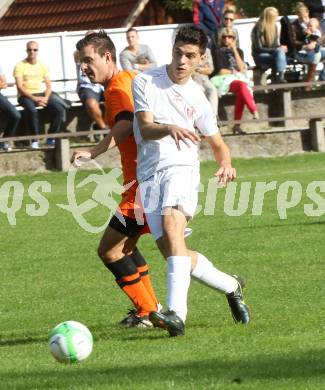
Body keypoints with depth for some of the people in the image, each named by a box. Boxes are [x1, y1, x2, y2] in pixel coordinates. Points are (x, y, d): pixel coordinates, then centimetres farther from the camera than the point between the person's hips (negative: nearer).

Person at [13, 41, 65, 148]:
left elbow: (49, 85, 8)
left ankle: (51, 138, -11)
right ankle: (35, 140, -26)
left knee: (59, 108, -21)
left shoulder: (43, 65, 10)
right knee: (32, 110, -38)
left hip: (41, 94, 4)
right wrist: (35, 99, -22)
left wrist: (46, 98, -13)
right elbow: (20, 87, -11)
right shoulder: (20, 66, -4)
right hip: (26, 95, -4)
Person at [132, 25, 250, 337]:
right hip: (149, 176, 2)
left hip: (181, 169, -2)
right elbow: (145, 128, -7)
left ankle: (177, 313, -44)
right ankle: (231, 286, 24)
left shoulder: (197, 99, 11)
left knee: (171, 223, -31)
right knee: (170, 251, -4)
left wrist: (226, 165, 0)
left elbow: (217, 143, 22)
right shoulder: (145, 82, 5)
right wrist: (169, 128, -29)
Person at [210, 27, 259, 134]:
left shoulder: (239, 51, 22)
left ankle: (237, 125, -33)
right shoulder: (218, 52, 10)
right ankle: (255, 113, -43)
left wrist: (234, 50, 3)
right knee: (242, 86, -36)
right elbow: (221, 71, 1)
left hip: (239, 78, 3)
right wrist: (235, 72, 6)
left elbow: (241, 68, 4)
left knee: (241, 93, -34)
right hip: (224, 80, -3)